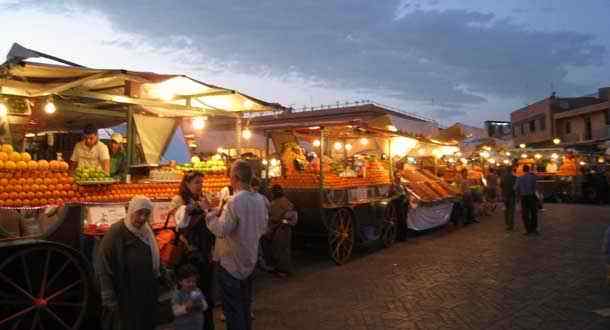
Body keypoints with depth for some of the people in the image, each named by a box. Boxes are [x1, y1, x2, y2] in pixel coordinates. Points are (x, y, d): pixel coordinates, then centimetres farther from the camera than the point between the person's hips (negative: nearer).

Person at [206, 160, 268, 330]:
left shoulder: (235, 202, -25)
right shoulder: (260, 199, 0)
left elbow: (221, 230, -25)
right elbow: (263, 228, 10)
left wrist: (212, 214, -12)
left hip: (231, 262, -7)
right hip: (250, 260, 7)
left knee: (232, 308, 6)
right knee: (245, 303, 22)